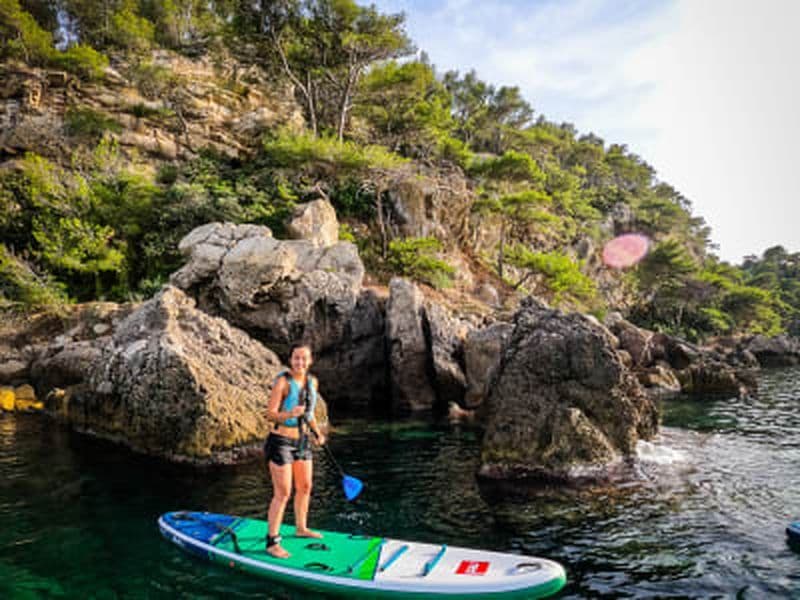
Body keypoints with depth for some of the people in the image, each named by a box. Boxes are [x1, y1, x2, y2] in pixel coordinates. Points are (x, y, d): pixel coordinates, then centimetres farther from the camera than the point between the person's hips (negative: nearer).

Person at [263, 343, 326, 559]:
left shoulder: (312, 381, 4)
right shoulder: (282, 382, -18)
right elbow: (270, 414, -21)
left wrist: (317, 432, 8)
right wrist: (290, 414, -38)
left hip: (302, 441, 7)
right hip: (281, 441, -7)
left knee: (305, 487, 18)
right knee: (283, 493, -7)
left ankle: (301, 528, 38)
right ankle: (272, 543, 5)